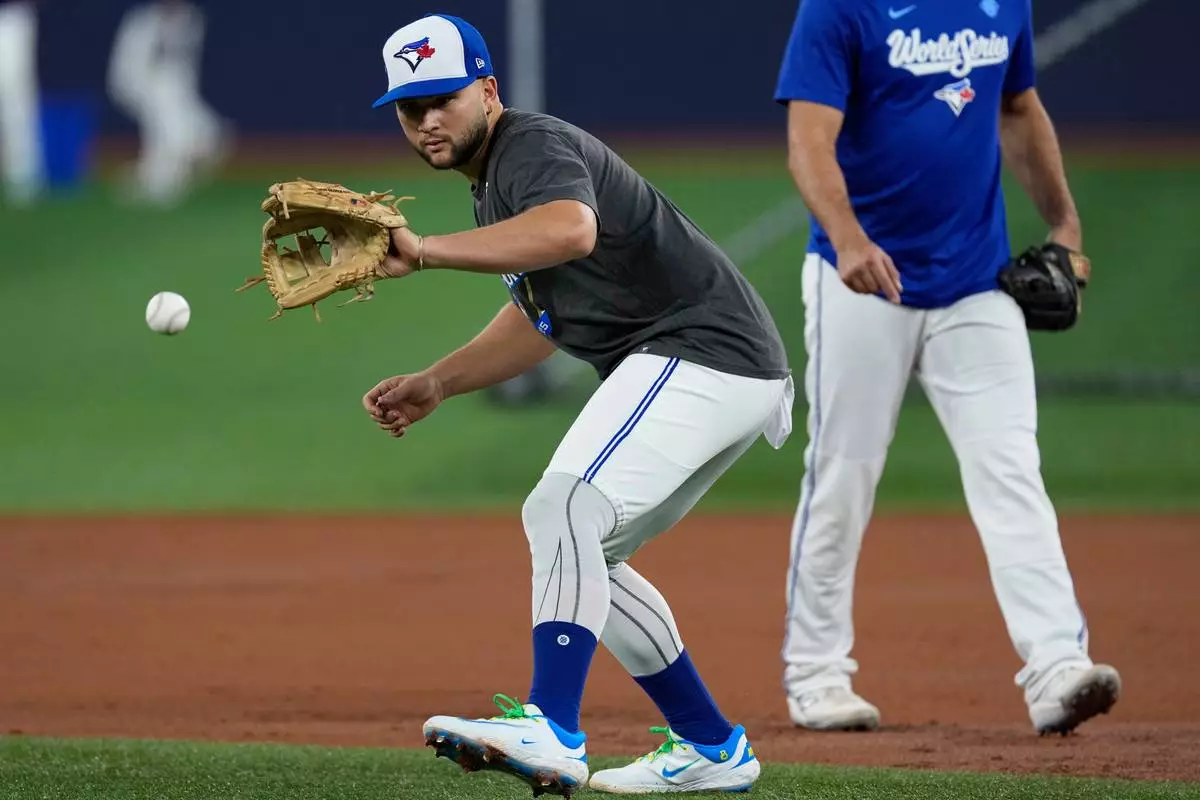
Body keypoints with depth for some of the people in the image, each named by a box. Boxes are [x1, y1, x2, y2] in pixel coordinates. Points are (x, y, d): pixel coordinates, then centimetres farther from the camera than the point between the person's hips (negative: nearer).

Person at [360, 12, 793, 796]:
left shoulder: (534, 146, -14)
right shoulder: (495, 184, 18)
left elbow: (572, 230, -38)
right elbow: (540, 316, 29)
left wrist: (424, 252, -42)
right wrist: (437, 383, 18)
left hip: (704, 349, -11)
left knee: (564, 508, -25)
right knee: (578, 553, 18)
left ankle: (552, 732, -38)